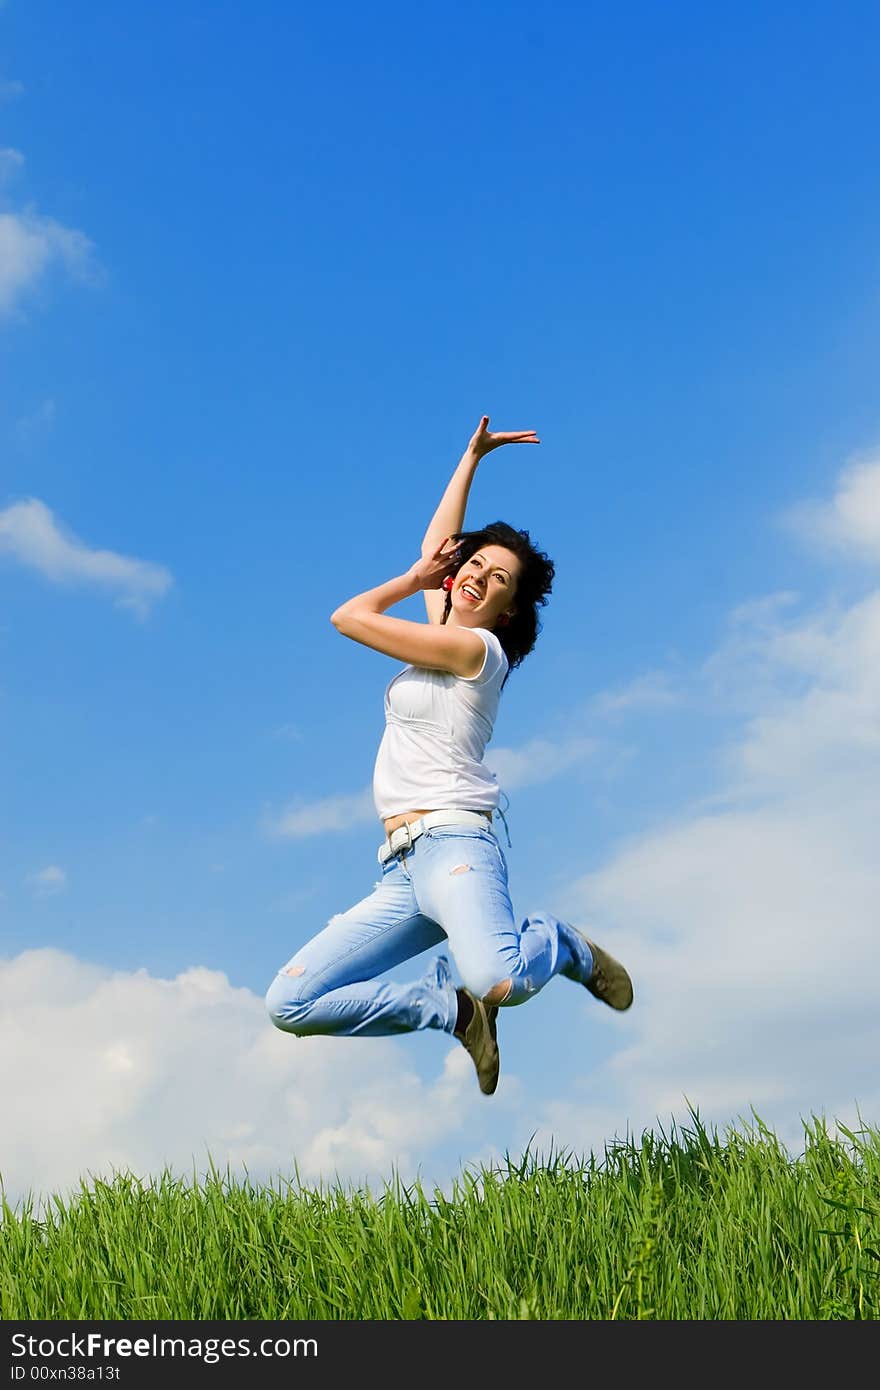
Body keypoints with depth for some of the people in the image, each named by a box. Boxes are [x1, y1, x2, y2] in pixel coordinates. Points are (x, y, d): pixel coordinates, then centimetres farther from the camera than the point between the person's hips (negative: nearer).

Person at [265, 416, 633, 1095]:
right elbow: (435, 546, 33)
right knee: (290, 1002, -8)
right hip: (400, 873, 8)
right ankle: (453, 1008, 3)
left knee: (498, 981, -36)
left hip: (453, 845, -7)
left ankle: (565, 946, 0)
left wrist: (414, 581, 15)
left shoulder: (478, 647, -2)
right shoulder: (445, 640, 21)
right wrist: (472, 457, 40)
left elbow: (350, 617, -2)